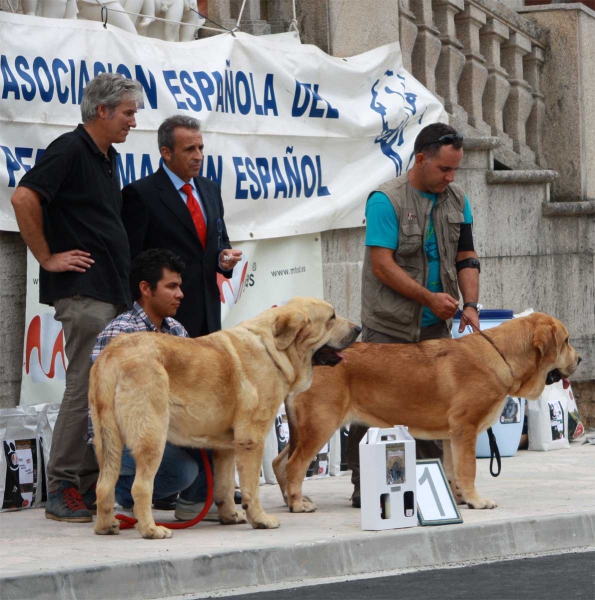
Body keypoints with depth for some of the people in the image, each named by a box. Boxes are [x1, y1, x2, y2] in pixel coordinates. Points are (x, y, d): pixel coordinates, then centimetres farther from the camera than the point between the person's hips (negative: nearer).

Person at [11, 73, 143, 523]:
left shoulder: (108, 158, 18)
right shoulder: (71, 150, -9)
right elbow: (24, 198, -20)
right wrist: (47, 258, -14)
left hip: (113, 292, 9)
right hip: (83, 291, -9)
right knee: (86, 387, -11)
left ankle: (92, 486, 12)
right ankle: (62, 491, -7)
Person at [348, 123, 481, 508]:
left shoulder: (457, 200, 8)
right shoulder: (387, 200, -12)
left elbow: (466, 257, 12)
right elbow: (382, 263, -16)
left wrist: (471, 305, -4)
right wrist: (429, 297, -17)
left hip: (436, 325, 6)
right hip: (389, 326, -6)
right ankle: (365, 487, 2)